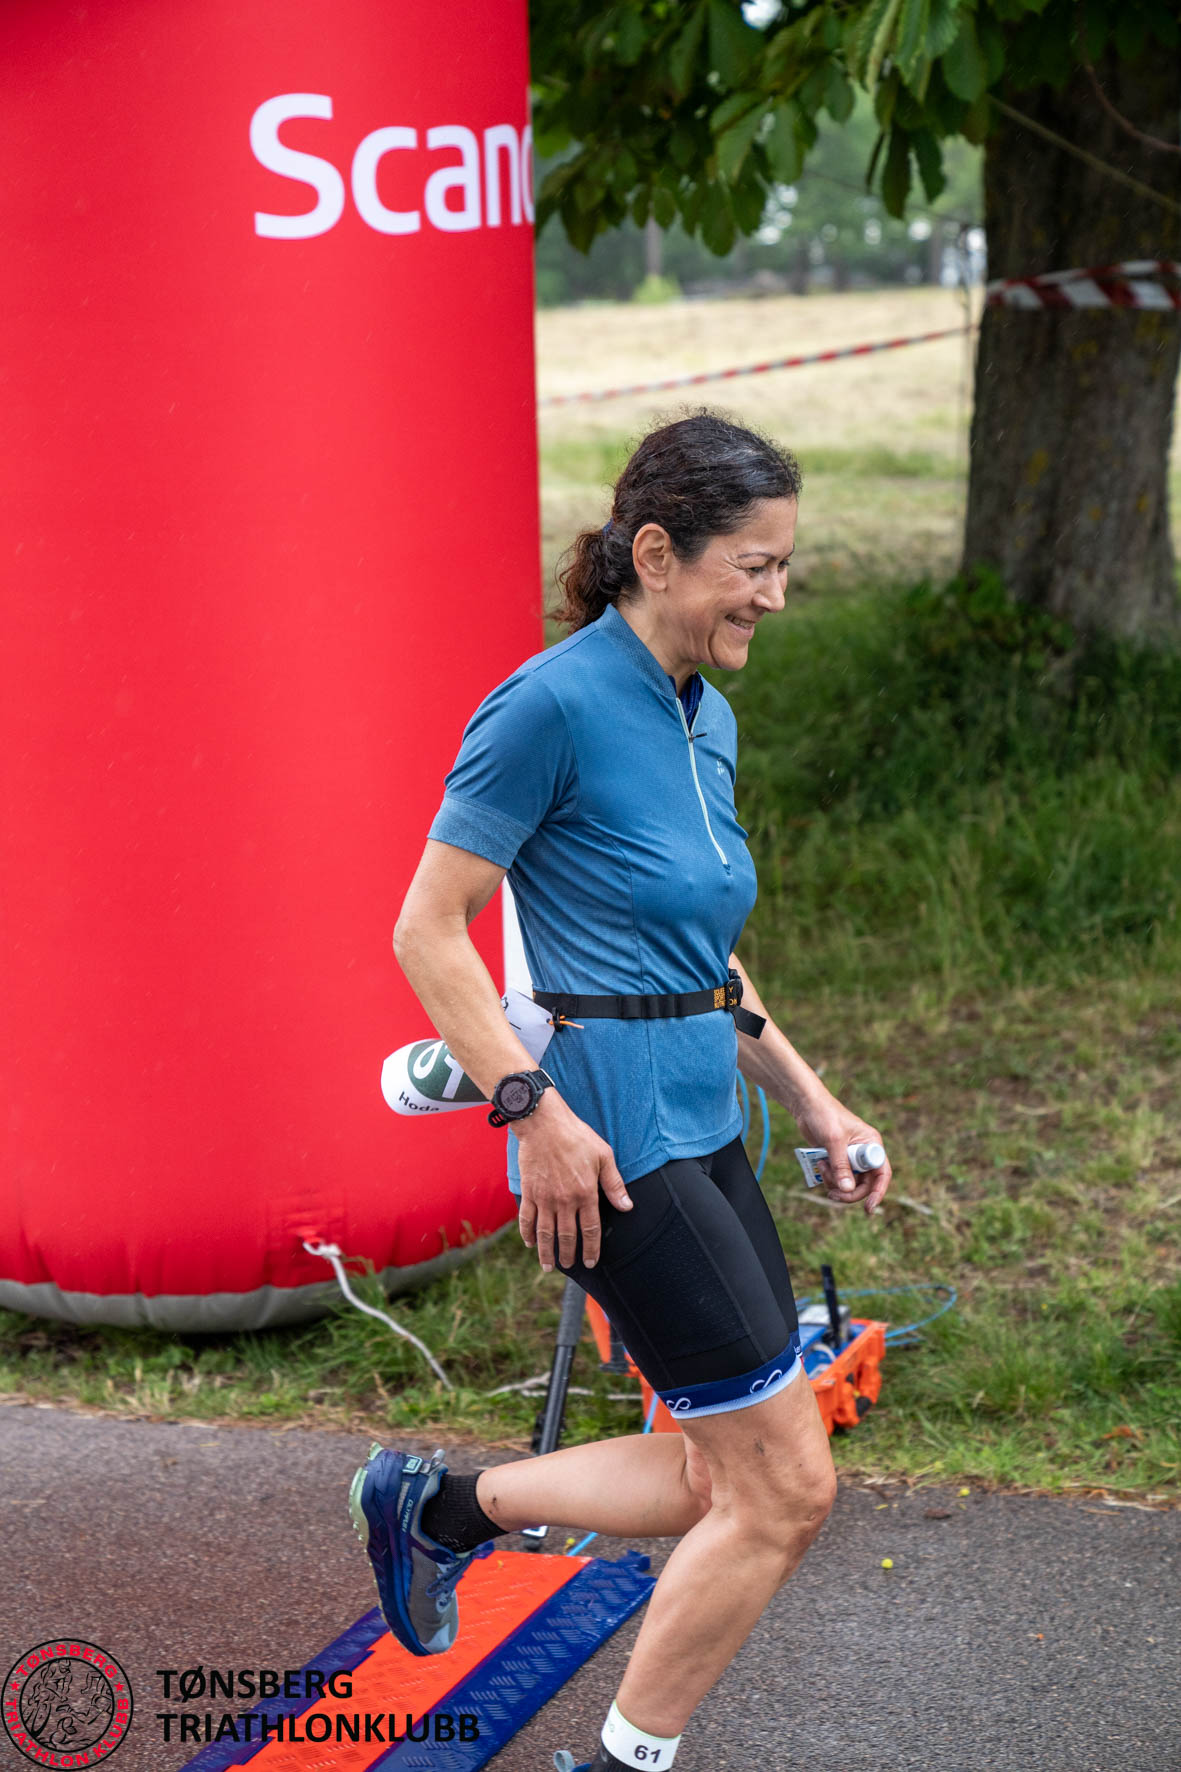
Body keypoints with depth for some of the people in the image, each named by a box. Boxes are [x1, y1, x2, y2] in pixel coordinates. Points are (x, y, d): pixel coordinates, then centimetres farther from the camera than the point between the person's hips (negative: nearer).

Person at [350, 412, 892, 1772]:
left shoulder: (707, 721, 11)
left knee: (727, 1476, 14)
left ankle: (437, 1508, 29)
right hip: (608, 1135, -9)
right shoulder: (553, 703, -15)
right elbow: (428, 931, -14)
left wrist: (811, 1102, 17)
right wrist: (534, 1109, -20)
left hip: (702, 1126, 9)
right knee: (784, 1485, -3)